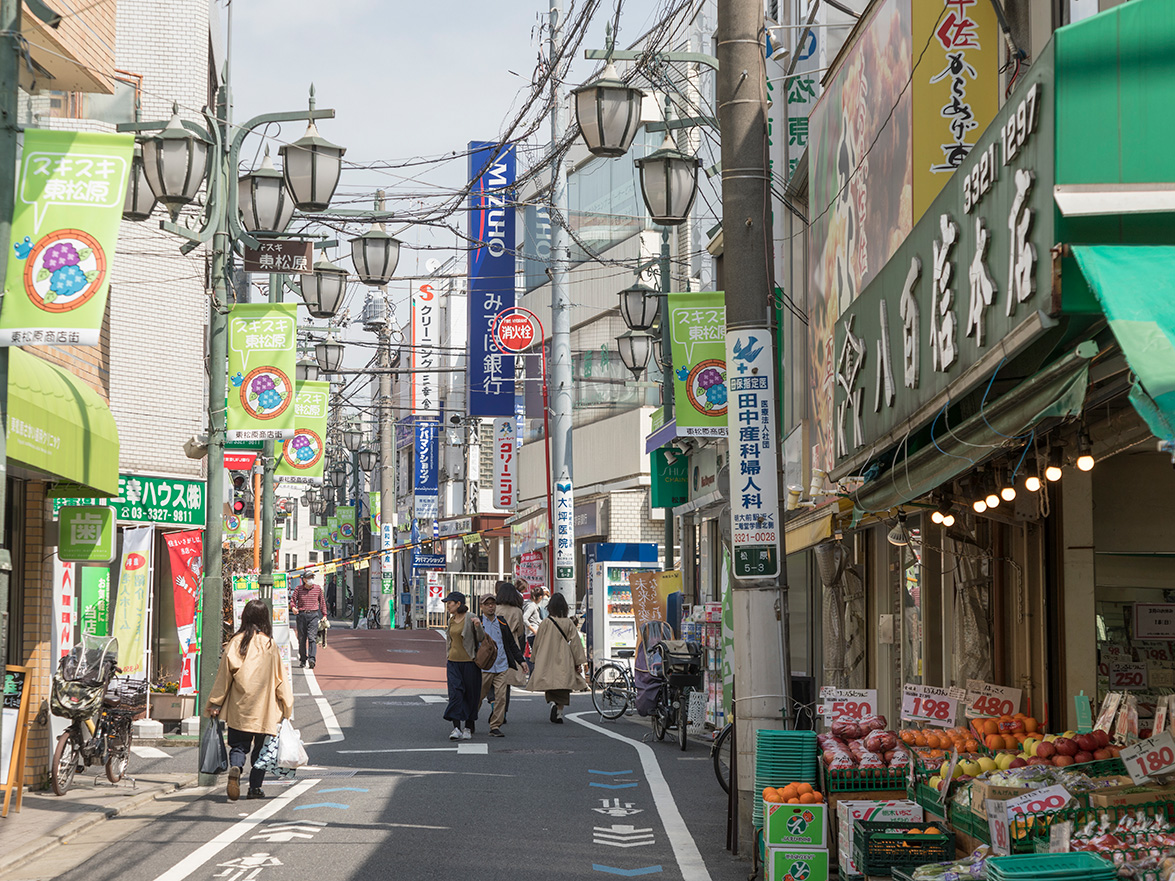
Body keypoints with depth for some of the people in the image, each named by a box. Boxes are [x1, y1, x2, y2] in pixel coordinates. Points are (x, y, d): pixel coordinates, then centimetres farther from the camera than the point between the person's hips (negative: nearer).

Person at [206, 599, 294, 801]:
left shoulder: (235, 642, -4)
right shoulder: (270, 644, -4)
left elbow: (224, 675, -1)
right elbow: (279, 678, 1)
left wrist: (215, 704, 5)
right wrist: (286, 705, 9)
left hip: (238, 709, 0)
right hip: (264, 709, 0)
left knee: (238, 745, 7)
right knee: (260, 747, 11)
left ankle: (235, 768, -21)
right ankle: (255, 787, 9)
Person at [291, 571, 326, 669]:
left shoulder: (317, 588, 9)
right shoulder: (298, 589, 5)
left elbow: (322, 601, 17)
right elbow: (293, 600, 5)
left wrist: (324, 615, 14)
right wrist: (293, 607, -18)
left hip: (313, 615, -1)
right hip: (301, 615, 1)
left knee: (312, 637, -13)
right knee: (302, 639, 4)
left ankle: (312, 659, -23)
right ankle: (303, 659, 15)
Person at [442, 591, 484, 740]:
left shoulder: (471, 618, -8)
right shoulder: (451, 620, 11)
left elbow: (481, 639, -6)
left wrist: (478, 626, -24)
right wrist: (447, 660, 23)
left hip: (469, 662, -4)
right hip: (453, 662, 4)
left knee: (470, 695, 3)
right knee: (455, 693, -9)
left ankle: (468, 728, 15)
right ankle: (456, 728, -15)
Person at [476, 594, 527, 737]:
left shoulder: (502, 622, 13)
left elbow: (511, 643, 18)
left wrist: (521, 660, 14)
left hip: (502, 666, 3)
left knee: (501, 697, -5)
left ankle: (495, 726, 1)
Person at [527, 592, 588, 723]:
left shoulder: (546, 622, -5)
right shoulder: (569, 623, -3)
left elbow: (537, 642, 3)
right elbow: (575, 642, -3)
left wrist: (535, 659, 16)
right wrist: (579, 662, 1)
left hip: (547, 660, -1)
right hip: (564, 661, 1)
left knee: (549, 687, 6)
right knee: (562, 686, 11)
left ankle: (552, 703, -22)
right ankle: (559, 713, 7)